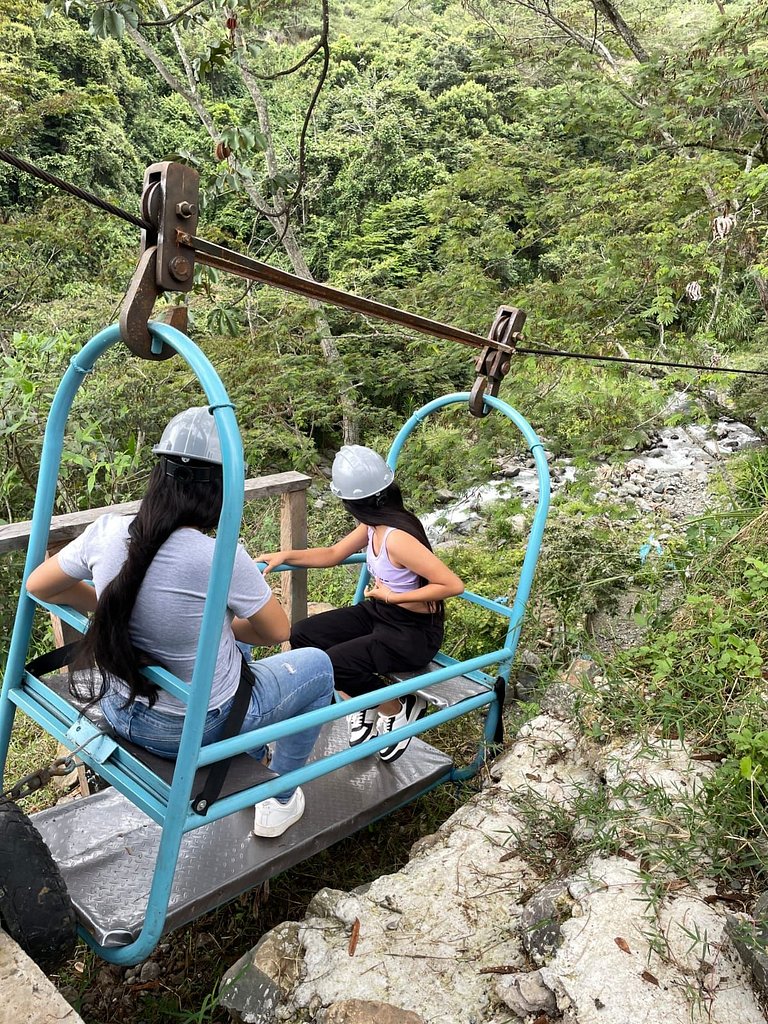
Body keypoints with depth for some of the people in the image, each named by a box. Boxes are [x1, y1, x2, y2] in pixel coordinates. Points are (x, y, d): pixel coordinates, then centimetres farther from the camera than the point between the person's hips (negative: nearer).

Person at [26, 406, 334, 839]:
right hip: (195, 729, -6)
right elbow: (277, 631, -11)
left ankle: (255, 762, 47)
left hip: (119, 710, 6)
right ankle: (279, 800, 26)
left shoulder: (107, 532, -15)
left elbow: (38, 585, 4)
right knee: (318, 665, 18)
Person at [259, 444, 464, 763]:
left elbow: (453, 584, -30)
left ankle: (398, 710, 2)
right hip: (379, 613, 9)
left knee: (332, 664, -24)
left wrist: (393, 597, -23)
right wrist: (285, 556, -2)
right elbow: (332, 554, 11)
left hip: (414, 633, -9)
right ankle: (361, 707, 13)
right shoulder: (373, 525, -3)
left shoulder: (398, 539, -30)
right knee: (302, 635, 0)